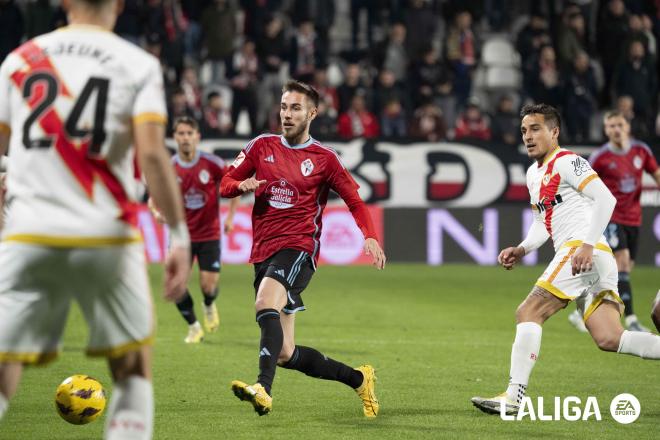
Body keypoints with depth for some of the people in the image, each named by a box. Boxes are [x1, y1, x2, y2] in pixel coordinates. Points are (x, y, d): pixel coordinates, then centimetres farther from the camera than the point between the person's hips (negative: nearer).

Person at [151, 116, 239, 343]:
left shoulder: (212, 163, -9)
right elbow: (154, 198, 1)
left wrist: (230, 217, -4)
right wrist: (156, 211, -22)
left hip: (209, 233, -1)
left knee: (208, 285, -8)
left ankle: (209, 306, 32)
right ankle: (194, 327, 13)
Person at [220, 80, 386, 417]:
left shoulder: (324, 158, 4)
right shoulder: (263, 146, 12)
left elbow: (354, 200, 10)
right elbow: (225, 184, 16)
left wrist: (370, 237, -8)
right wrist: (242, 185, -8)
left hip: (298, 249, -5)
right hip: (263, 253, 5)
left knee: (266, 302, -37)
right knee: (284, 354, 4)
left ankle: (263, 389, -51)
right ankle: (358, 379, 24)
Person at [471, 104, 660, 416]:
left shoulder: (567, 162, -3)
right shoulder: (534, 173, 25)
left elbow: (605, 199, -14)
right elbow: (543, 223, 31)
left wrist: (588, 245, -22)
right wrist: (522, 250, 13)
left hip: (582, 251, -9)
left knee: (528, 313, -10)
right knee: (608, 339, -1)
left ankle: (513, 397, -14)